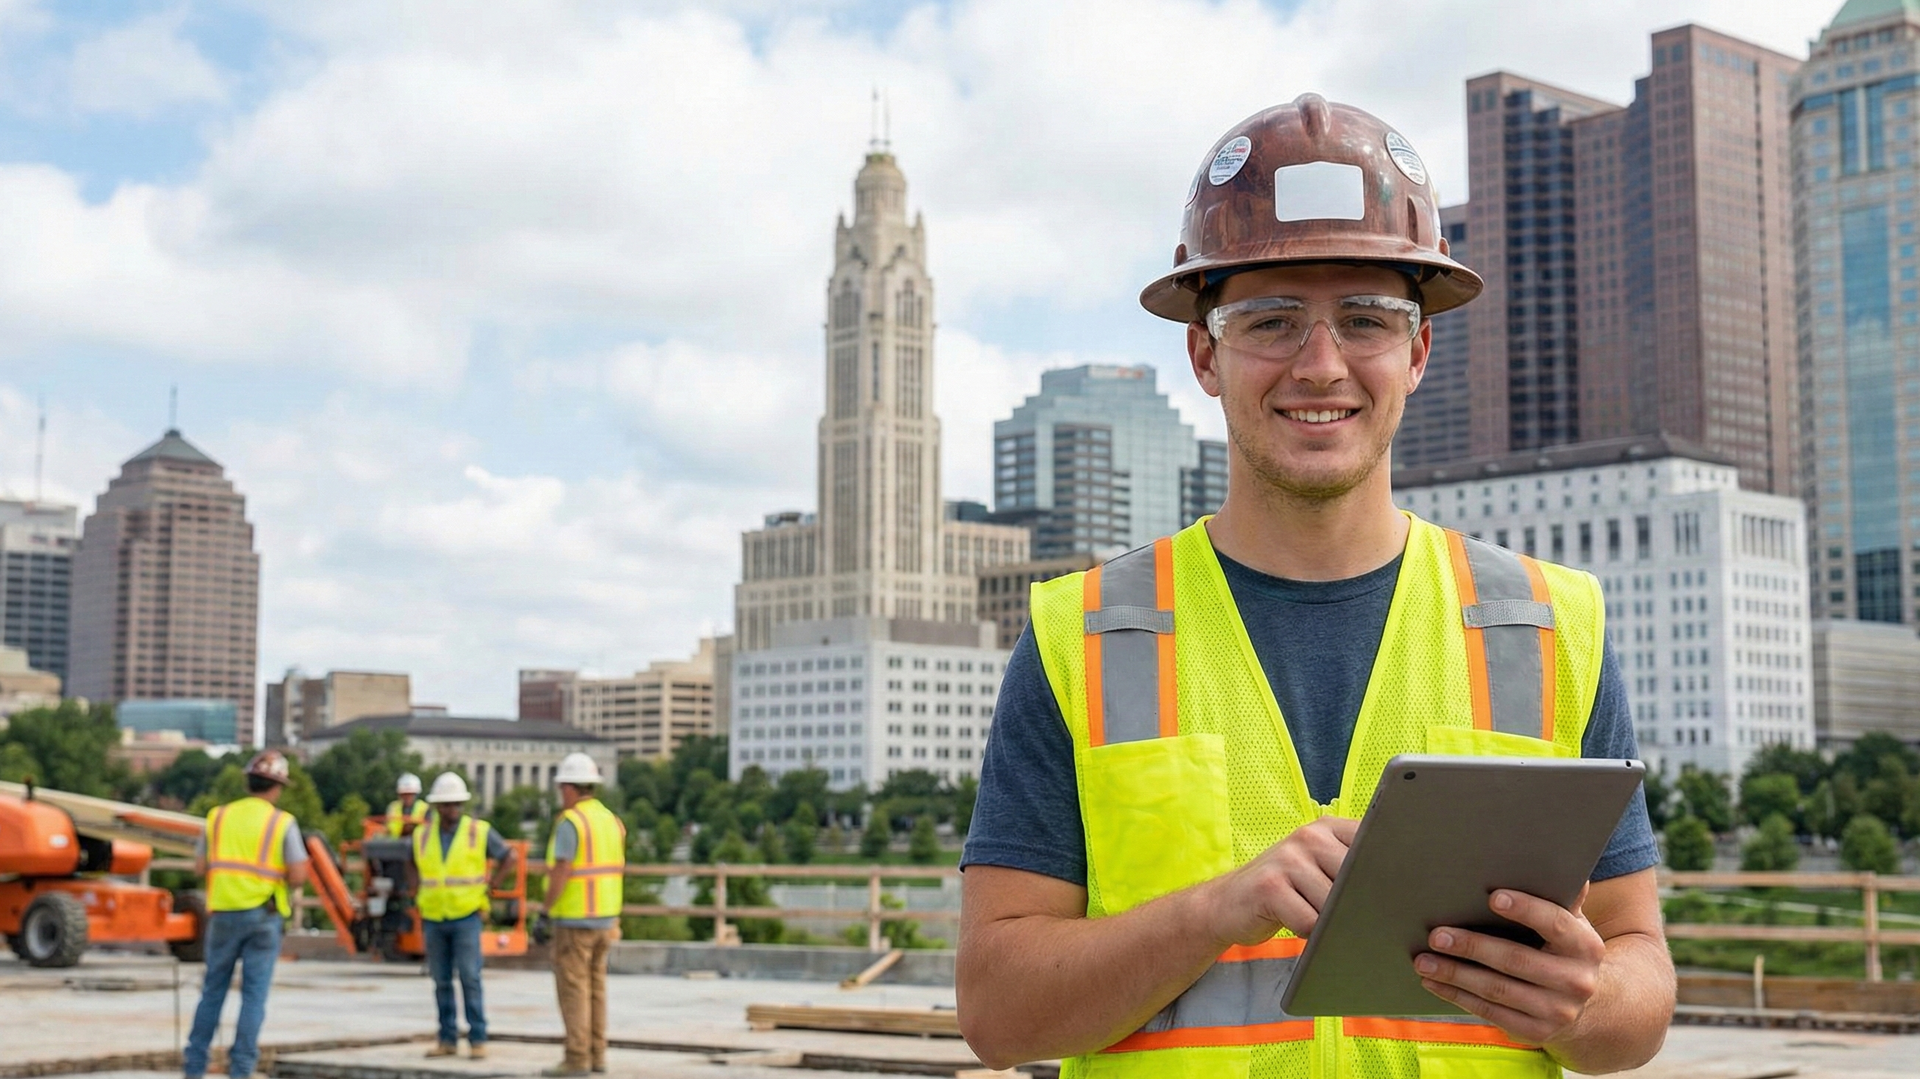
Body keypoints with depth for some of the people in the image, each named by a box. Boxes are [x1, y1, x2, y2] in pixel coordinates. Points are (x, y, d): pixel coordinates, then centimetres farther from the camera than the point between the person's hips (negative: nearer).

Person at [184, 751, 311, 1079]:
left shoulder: (218, 816, 5)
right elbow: (298, 877, -9)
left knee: (212, 991, 13)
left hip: (223, 914, 3)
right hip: (263, 916, -3)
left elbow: (200, 867, 9)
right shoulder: (283, 823, -5)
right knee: (254, 995, 2)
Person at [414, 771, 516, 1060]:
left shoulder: (479, 832, -7)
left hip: (467, 918, -3)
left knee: (469, 979, -9)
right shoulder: (423, 836, 2)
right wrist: (419, 894, 10)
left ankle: (478, 1040, -3)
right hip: (434, 920, 3)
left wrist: (489, 890, -5)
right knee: (441, 982, 6)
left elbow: (509, 857, 1)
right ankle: (448, 1040, 13)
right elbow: (412, 865, 23)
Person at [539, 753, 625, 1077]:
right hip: (604, 917, 8)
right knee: (594, 986, 12)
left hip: (573, 918, -8)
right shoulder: (610, 820, 10)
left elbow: (560, 873, -22)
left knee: (572, 988, -3)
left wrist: (545, 913, -15)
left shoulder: (569, 822, -16)